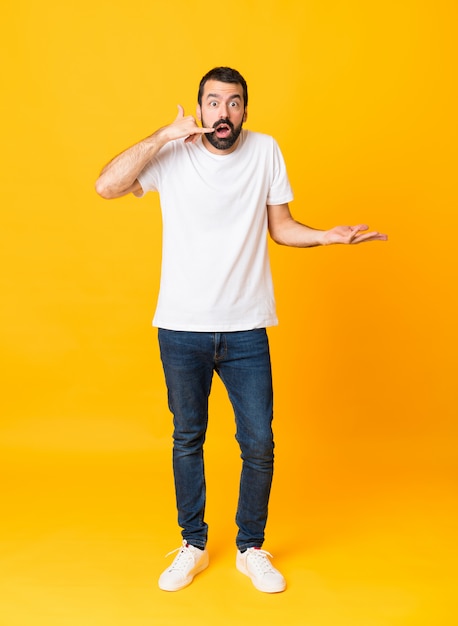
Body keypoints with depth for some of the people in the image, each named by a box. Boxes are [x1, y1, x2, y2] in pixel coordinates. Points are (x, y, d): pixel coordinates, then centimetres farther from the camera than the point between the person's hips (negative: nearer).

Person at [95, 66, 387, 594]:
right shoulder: (172, 154, -3)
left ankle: (251, 549, 29)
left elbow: (280, 227, 7)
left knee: (259, 444, 5)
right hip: (181, 328, 0)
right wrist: (165, 135, -16)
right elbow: (106, 186, -15)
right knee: (187, 439, 14)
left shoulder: (265, 151, 0)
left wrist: (326, 236, -10)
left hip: (246, 329, 1)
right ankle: (193, 545, 34)